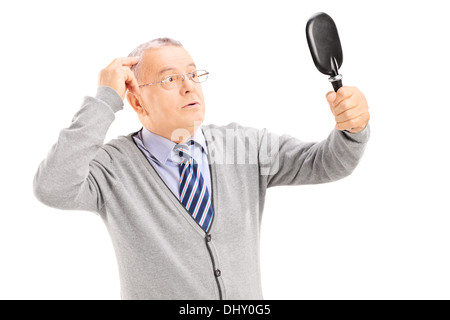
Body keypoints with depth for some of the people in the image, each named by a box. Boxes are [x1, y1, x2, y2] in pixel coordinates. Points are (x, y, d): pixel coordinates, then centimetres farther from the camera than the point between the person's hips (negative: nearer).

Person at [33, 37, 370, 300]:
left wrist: (353, 125, -27)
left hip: (249, 294, 3)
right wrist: (105, 99, -27)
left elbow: (326, 162, -6)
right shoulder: (112, 167, -14)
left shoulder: (246, 146, -3)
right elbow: (53, 188, -31)